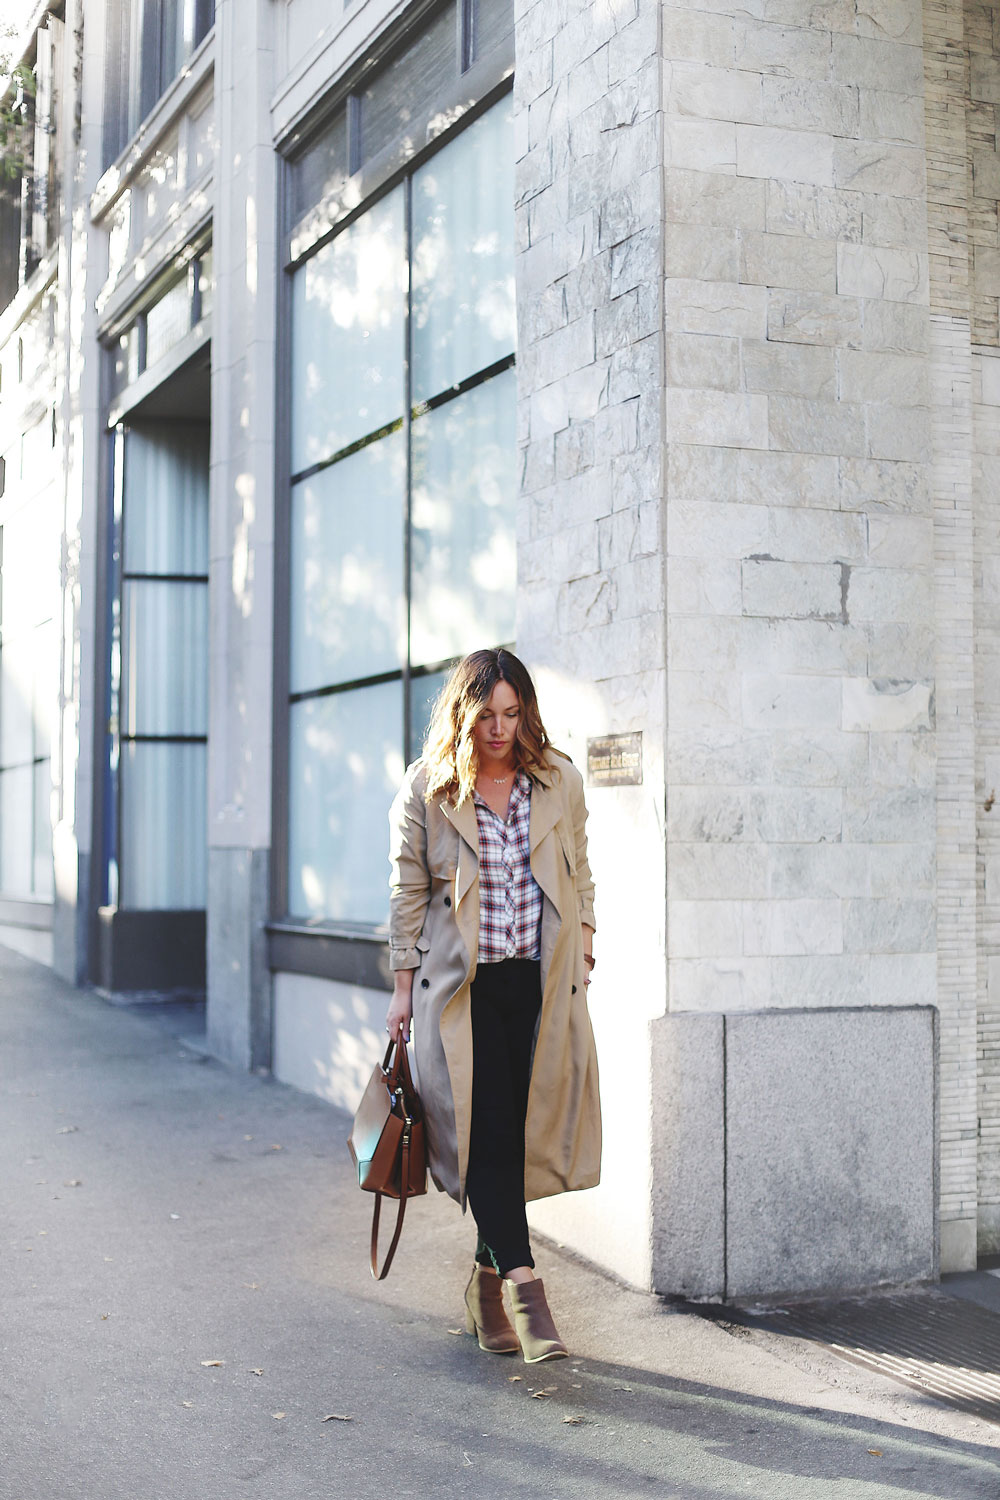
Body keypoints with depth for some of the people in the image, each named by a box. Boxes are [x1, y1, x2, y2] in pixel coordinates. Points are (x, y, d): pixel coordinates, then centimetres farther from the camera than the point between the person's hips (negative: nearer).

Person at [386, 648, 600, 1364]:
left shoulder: (559, 781, 5)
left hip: (541, 982, 2)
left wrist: (581, 965, 10)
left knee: (522, 1131, 4)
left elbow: (580, 881, 14)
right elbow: (408, 894, 4)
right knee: (486, 1133, -11)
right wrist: (404, 990, 2)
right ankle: (525, 1287, -10)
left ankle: (489, 1278, 21)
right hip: (461, 984, -2)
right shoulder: (427, 789, -1)